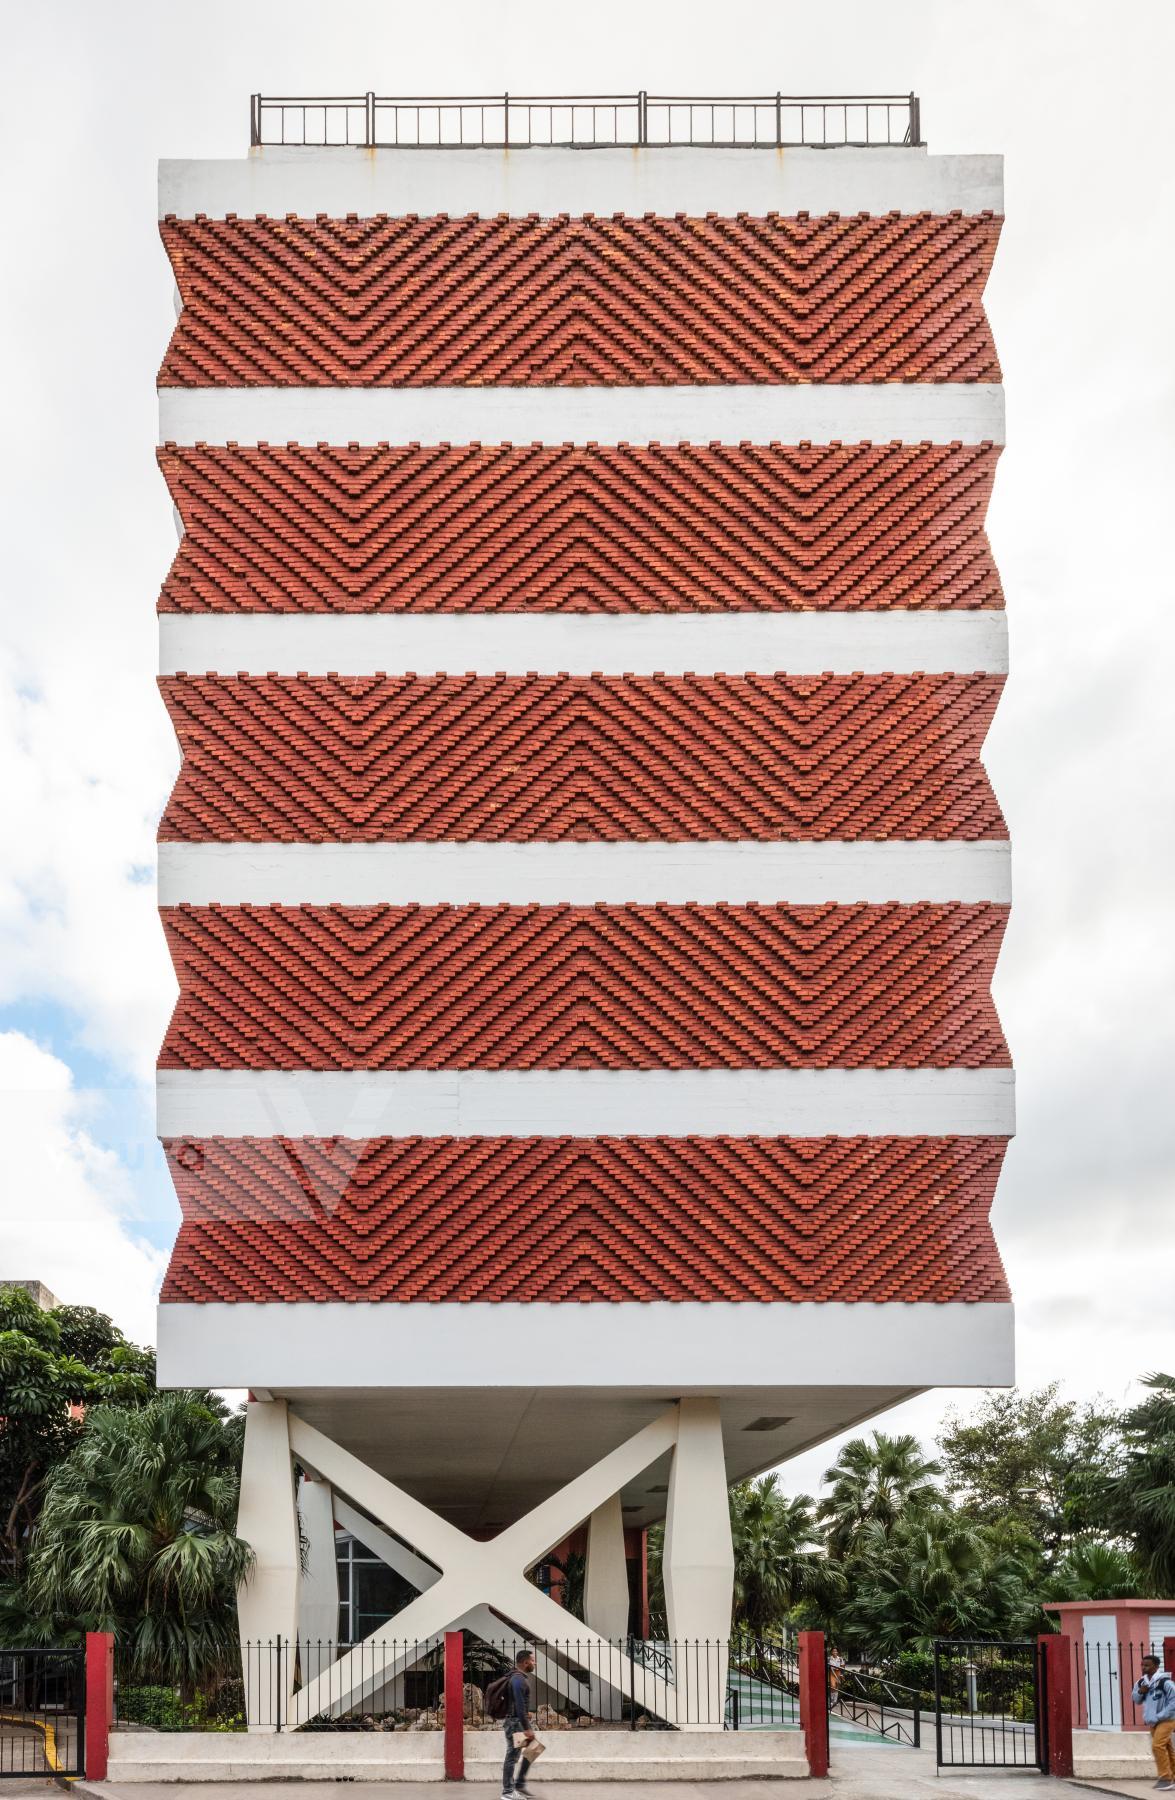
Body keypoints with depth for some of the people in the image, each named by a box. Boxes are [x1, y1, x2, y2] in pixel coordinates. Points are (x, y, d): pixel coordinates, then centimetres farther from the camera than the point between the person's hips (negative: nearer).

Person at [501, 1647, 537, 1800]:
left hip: (521, 1720, 11)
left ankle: (520, 1784, 20)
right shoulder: (518, 1680, -20)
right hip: (515, 1722, -11)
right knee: (512, 1757, -4)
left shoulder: (521, 1677, 13)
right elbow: (519, 1706, -24)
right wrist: (526, 1728, -24)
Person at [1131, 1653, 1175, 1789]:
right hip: (1152, 1722, 8)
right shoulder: (1141, 1682, 3)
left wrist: (1158, 1717, -20)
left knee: (1157, 1746, -19)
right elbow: (1136, 1700, 13)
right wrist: (1140, 1692, -10)